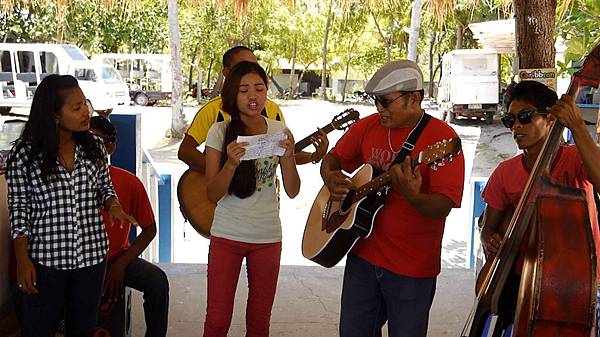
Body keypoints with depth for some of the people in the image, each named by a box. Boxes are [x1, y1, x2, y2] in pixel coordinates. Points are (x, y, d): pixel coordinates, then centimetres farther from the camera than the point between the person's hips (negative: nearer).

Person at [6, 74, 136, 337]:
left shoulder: (94, 146, -1)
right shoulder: (23, 153, -10)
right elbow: (19, 209, -5)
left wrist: (113, 205, -9)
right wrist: (23, 260, -8)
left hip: (91, 254, 3)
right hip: (44, 259, -3)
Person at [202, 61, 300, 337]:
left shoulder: (279, 131, -2)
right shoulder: (220, 132, -8)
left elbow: (292, 191, -4)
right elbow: (213, 194, -11)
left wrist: (288, 156, -21)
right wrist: (232, 163, -28)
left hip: (268, 237, 2)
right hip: (227, 236, -2)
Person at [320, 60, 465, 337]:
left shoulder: (442, 138, -15)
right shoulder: (367, 127, 3)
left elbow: (442, 207, -21)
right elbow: (333, 158, 16)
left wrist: (411, 196, -41)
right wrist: (330, 178, -7)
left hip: (412, 270, -5)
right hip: (363, 255, 5)